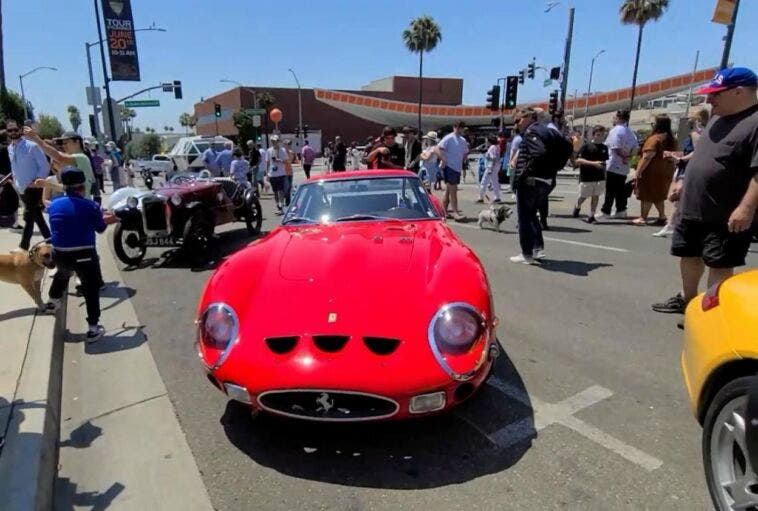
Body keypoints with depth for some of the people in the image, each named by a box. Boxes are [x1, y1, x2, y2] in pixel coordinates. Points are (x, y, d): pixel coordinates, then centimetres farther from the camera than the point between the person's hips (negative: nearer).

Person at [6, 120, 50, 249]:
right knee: (37, 216, 13)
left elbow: (45, 166, -13)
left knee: (28, 218, -8)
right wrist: (15, 178, 10)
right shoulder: (10, 148, 8)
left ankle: (23, 247, -3)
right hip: (22, 189, 7)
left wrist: (36, 181, -17)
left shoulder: (32, 146, -13)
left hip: (34, 188, -7)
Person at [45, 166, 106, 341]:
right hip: (84, 256, -6)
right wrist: (100, 215, 22)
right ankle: (93, 328, 2)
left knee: (62, 274, 37)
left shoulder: (54, 204, 3)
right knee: (91, 290, 3)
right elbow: (101, 228, 1)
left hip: (59, 255, 6)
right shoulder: (90, 206, -12)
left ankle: (53, 301, 61)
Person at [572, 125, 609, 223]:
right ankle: (577, 207, 37)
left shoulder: (604, 147, 9)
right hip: (586, 177, -4)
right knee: (583, 196, 7)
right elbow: (577, 160, -14)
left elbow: (605, 161, 21)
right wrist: (593, 163, -21)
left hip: (600, 177, 4)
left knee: (596, 196, 2)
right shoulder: (586, 146, -7)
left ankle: (592, 216, 11)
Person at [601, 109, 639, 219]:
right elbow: (635, 147, 9)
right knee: (621, 189, 12)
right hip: (624, 167, 8)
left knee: (610, 190, -4)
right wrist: (629, 156, 2)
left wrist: (624, 156, -7)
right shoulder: (630, 132, 13)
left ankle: (606, 211, -1)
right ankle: (621, 210, 15)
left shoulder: (615, 130, -13)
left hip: (613, 165, -8)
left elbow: (616, 148, -20)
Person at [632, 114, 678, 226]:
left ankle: (643, 218, 2)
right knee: (659, 195, 18)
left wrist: (639, 170, -19)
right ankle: (662, 217, 19)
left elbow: (648, 156, -22)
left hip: (652, 171, -8)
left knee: (646, 195, 0)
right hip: (666, 171, 8)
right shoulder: (672, 139, 10)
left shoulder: (655, 138, -16)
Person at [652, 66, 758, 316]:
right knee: (689, 256, 19)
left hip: (726, 216, -9)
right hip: (691, 208, 9)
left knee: (720, 265, -1)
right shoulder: (718, 119, 14)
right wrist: (684, 182, 22)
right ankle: (687, 299, 36)